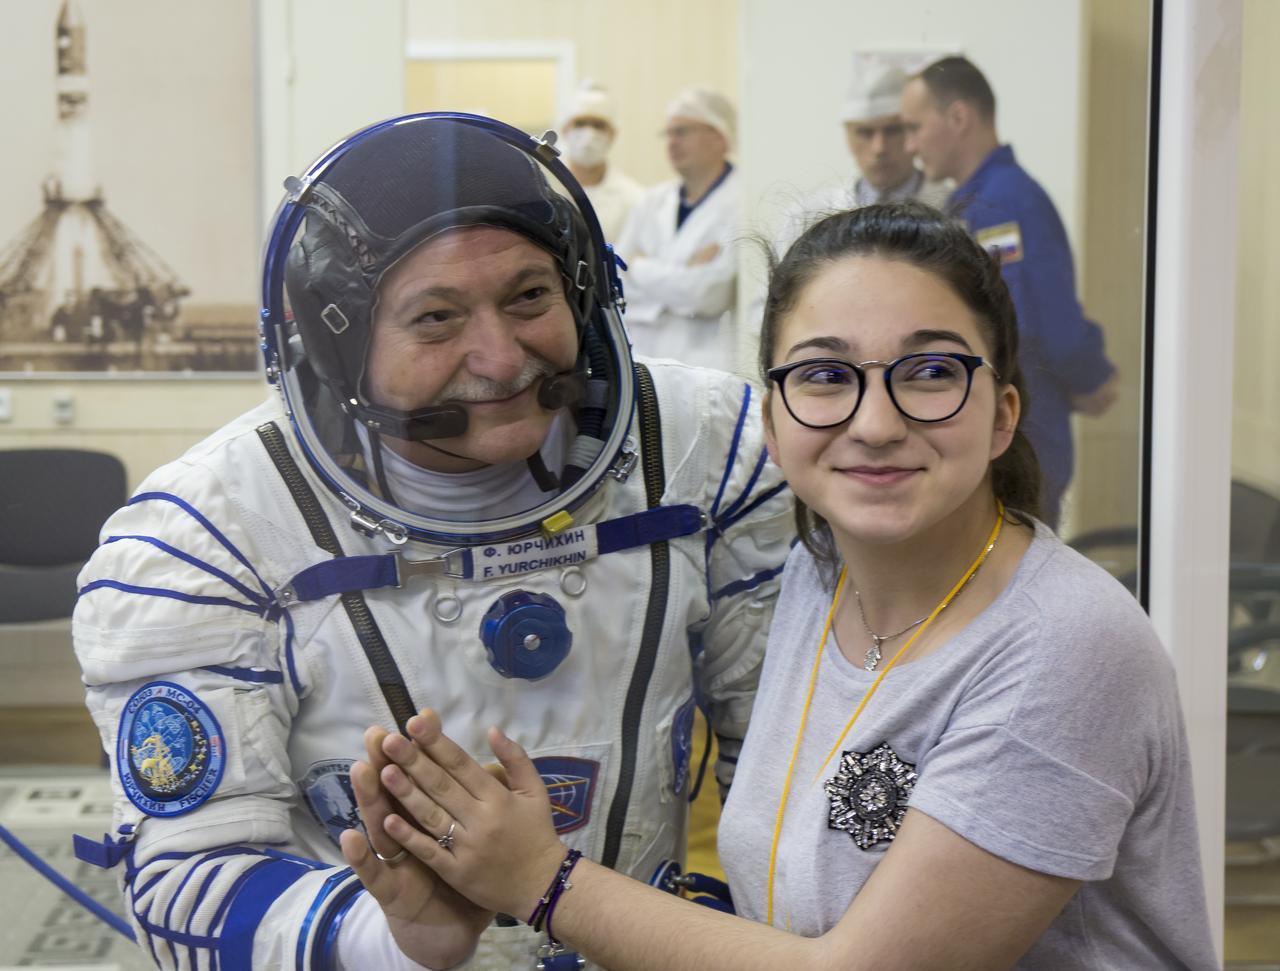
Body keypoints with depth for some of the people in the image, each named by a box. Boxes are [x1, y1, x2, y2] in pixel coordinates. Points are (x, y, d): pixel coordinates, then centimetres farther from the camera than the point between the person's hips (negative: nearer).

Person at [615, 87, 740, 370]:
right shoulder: (652, 201, 15)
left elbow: (706, 295, -11)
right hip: (640, 362, 5)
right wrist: (682, 275, -7)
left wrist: (642, 268, 2)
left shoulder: (741, 204, -6)